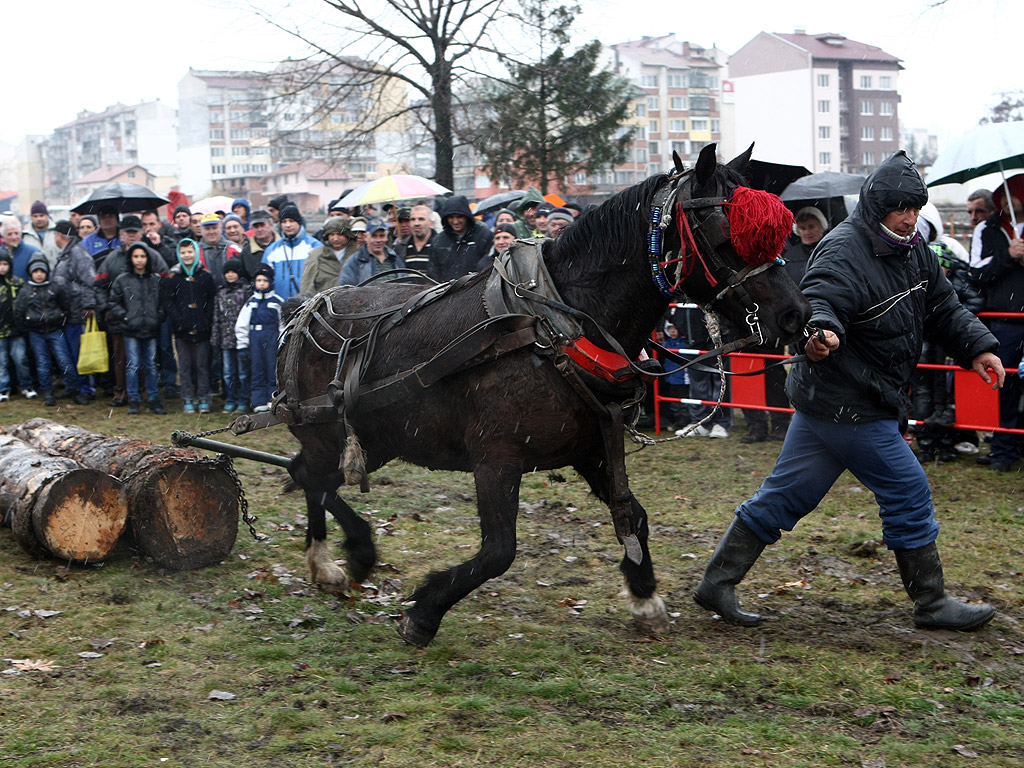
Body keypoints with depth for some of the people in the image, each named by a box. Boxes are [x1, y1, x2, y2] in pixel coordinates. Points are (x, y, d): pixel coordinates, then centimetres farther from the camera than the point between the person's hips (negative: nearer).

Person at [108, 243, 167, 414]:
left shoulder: (157, 280, 6)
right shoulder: (122, 280, 3)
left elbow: (163, 302, 11)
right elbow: (114, 302, 6)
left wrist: (159, 318, -1)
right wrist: (125, 318, -4)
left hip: (151, 329, 1)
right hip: (131, 331, -1)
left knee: (151, 365, 8)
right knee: (133, 365, -2)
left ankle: (153, 399, 15)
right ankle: (133, 400, 5)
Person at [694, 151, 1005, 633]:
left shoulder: (911, 251, 12)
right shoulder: (843, 253, -18)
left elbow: (943, 308, 18)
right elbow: (817, 301, -34)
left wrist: (977, 349, 5)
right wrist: (821, 331, -56)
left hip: (828, 401, 10)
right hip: (847, 407, -10)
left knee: (785, 495, 11)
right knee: (908, 492, -1)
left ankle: (717, 583, 17)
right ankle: (931, 602, 13)